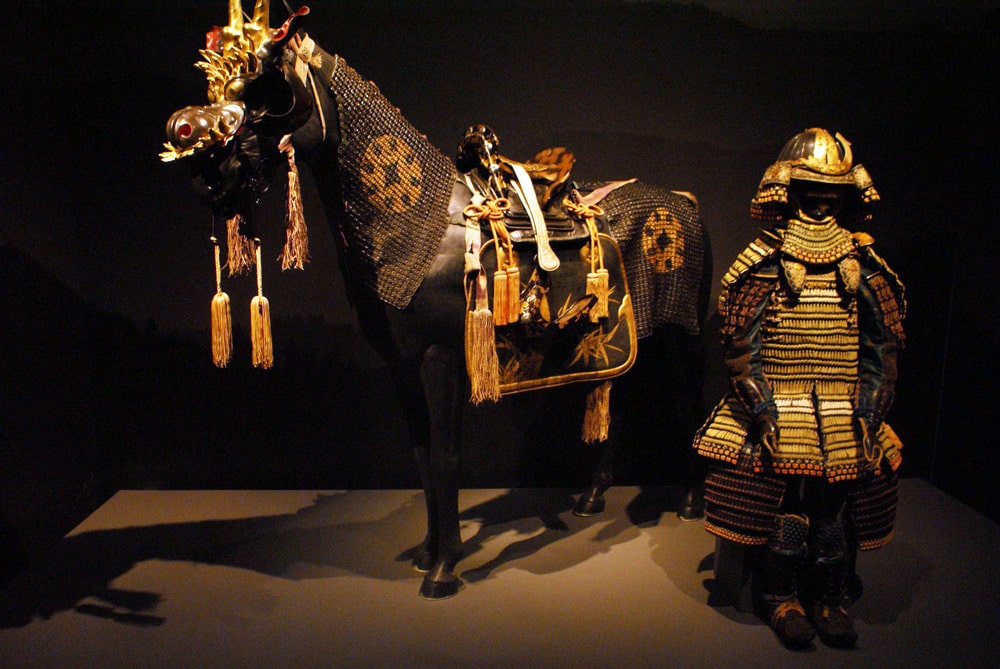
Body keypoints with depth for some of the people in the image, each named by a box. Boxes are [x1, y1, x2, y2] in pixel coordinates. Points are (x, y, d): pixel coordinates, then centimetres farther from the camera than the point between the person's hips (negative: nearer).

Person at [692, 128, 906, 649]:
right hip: (781, 415, -3)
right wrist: (762, 411, -13)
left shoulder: (864, 268, 7)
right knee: (786, 512, 2)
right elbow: (740, 348, -6)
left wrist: (868, 413, -1)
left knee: (836, 512, 9)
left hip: (843, 421, 3)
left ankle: (829, 600, 28)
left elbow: (882, 350, 8)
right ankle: (782, 598, 23)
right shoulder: (764, 265, -2)